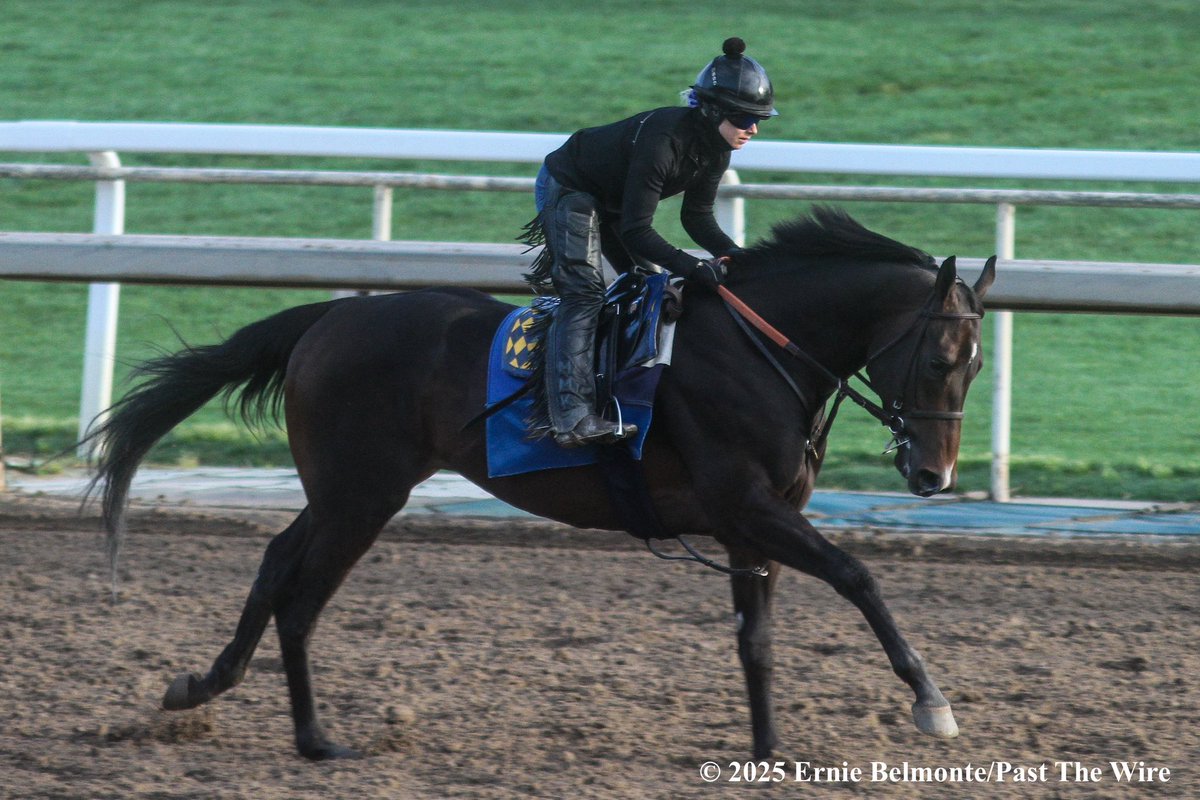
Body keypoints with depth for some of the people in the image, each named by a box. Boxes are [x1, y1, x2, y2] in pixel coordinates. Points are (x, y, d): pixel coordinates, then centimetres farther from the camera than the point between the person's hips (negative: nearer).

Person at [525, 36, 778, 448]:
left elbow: (697, 215, 0)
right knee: (583, 293, -22)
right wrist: (692, 267, -42)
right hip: (567, 187, -10)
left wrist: (733, 255, -16)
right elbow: (635, 232, -35)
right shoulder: (663, 139, -36)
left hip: (611, 199, 10)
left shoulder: (715, 149, -10)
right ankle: (573, 419, -35)